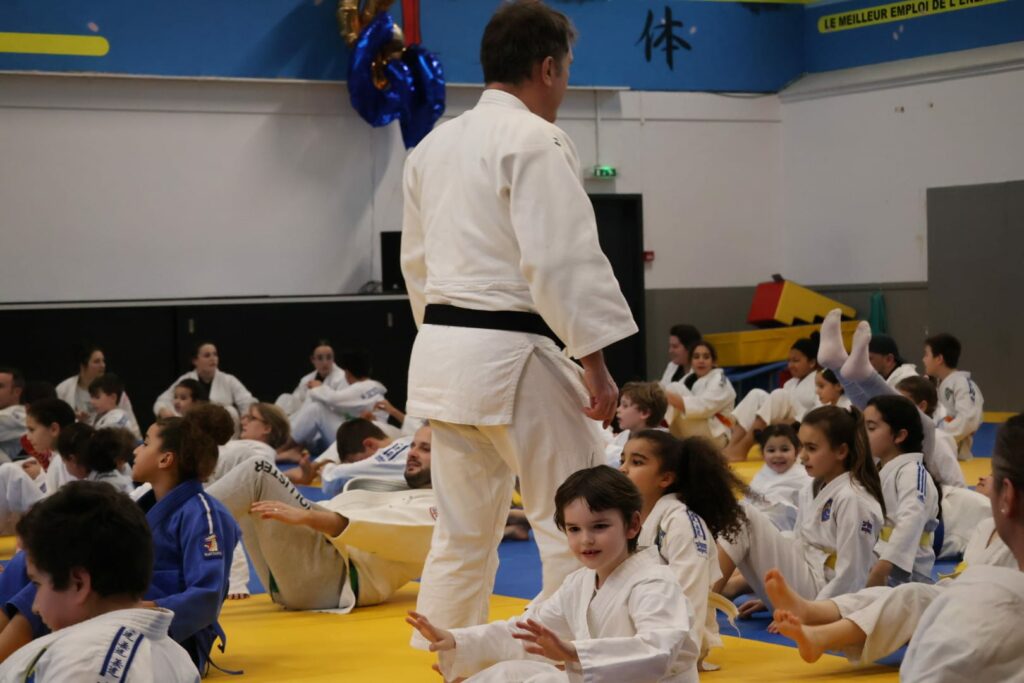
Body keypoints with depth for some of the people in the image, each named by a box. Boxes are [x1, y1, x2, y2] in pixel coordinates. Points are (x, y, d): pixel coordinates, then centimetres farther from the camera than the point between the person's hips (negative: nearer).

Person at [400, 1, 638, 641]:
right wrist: (595, 365, -13)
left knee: (464, 530, 16)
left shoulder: (434, 146, 14)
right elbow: (563, 263, -17)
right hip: (514, 357, -8)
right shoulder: (535, 142, -12)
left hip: (440, 350, 8)